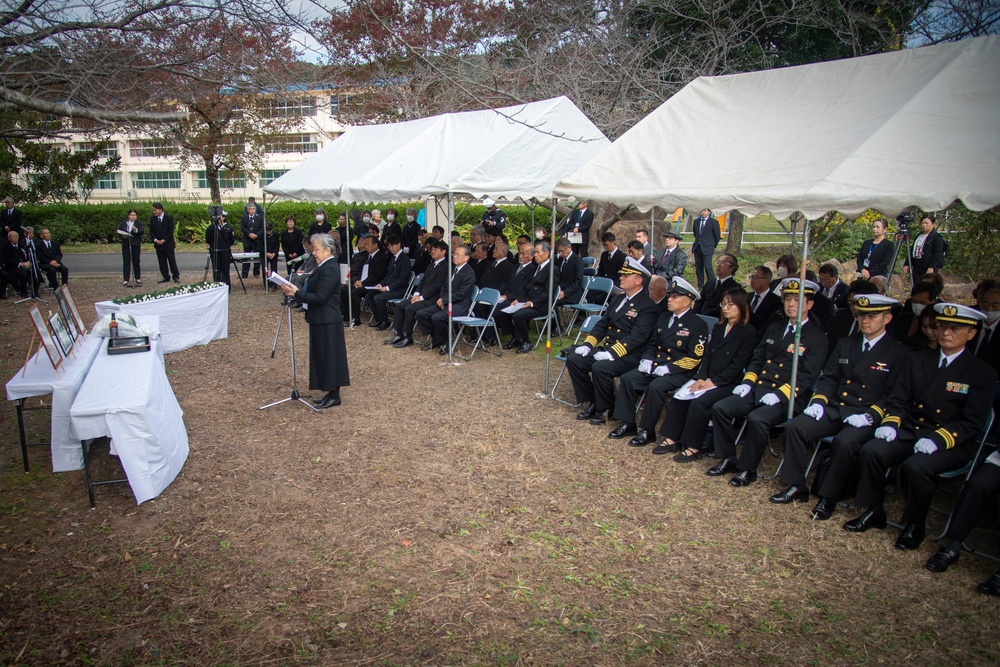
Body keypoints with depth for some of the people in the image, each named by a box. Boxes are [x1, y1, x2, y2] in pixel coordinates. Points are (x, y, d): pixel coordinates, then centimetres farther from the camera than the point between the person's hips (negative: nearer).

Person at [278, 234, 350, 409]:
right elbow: (314, 292, 15)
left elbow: (320, 297, -24)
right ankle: (331, 393, 23)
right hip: (322, 320, 11)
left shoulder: (329, 269, -20)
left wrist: (297, 293, -19)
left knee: (328, 355, -2)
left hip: (327, 322, -11)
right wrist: (296, 293, 4)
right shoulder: (325, 266, 13)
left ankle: (334, 396, 7)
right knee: (323, 355, 15)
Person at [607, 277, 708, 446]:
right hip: (655, 366, 7)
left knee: (656, 387, -32)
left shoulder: (698, 325, -6)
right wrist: (647, 361, 0)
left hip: (679, 372, -7)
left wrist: (668, 368, -20)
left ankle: (647, 431, -17)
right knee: (627, 378, -14)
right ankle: (627, 424, -6)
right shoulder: (663, 318, 16)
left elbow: (694, 358, -13)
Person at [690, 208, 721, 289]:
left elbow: (717, 236, 2)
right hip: (697, 248, 5)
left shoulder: (713, 222, -4)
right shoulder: (696, 221, 10)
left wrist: (713, 246, 7)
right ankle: (700, 285, 15)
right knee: (698, 267, 7)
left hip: (707, 249, -5)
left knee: (708, 267, -12)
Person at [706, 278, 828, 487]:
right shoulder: (774, 328, 19)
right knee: (720, 408, -14)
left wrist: (780, 394, -21)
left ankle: (747, 469, -13)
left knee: (757, 419, -33)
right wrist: (747, 381, 1)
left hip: (787, 398, -6)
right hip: (758, 389, 6)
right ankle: (729, 459, 1)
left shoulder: (817, 338, -1)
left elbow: (807, 375, -11)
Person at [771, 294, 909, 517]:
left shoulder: (898, 353, 2)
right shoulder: (845, 343, 17)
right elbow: (828, 378, 16)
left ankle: (829, 497, -15)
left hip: (867, 416, -5)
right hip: (835, 409, 5)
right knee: (795, 427, -19)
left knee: (845, 442, -34)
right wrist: (818, 400, -3)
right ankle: (797, 487, -8)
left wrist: (870, 415, -18)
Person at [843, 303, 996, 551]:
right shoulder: (919, 359, 13)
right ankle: (874, 512, -4)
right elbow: (899, 399, 11)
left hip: (952, 442, -4)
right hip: (909, 431, 4)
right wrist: (890, 423, -9)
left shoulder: (982, 373, 0)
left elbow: (971, 422, -8)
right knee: (870, 451, -24)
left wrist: (938, 439, -24)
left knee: (916, 466, -33)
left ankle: (914, 525, -8)